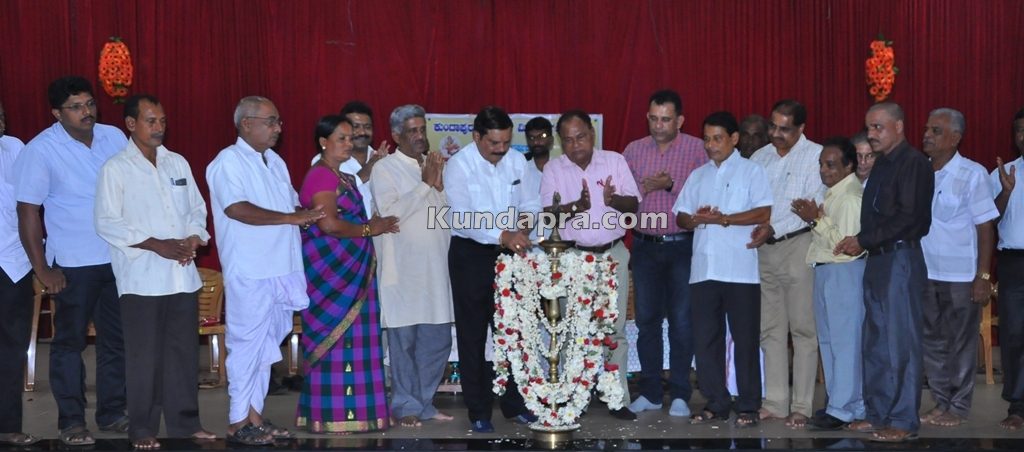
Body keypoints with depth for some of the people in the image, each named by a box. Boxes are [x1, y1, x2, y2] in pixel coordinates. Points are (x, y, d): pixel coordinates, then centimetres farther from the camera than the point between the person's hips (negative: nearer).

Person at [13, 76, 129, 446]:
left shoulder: (114, 137, 3)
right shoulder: (40, 150, -10)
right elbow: (28, 211, -8)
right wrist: (42, 271, -9)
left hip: (120, 258, 4)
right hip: (73, 264, -4)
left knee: (117, 339, 11)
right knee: (70, 342, 4)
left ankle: (112, 413, 23)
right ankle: (71, 422, 14)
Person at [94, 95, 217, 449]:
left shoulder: (178, 164, 14)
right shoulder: (116, 168, -2)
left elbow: (197, 210, 16)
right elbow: (107, 223, -9)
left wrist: (193, 240, -4)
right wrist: (155, 244, -15)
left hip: (183, 275, 5)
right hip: (142, 278, -4)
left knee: (184, 350, 8)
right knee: (144, 356, -1)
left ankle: (184, 422, 17)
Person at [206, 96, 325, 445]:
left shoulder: (275, 162, 17)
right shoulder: (228, 161, -9)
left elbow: (293, 204, 23)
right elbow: (237, 208, -22)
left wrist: (313, 213, 1)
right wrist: (291, 217, -22)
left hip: (281, 269, 8)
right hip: (250, 272, -8)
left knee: (266, 345, 12)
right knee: (247, 344, -3)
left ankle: (255, 416, 20)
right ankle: (238, 423, 6)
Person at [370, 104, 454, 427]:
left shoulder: (434, 165, 13)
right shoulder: (385, 169, -3)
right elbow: (390, 213, -15)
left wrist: (439, 186, -7)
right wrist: (425, 184, -12)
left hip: (437, 266, 5)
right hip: (403, 269, -5)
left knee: (438, 340, 8)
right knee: (404, 339, 2)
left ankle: (424, 401, 20)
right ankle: (405, 406, 12)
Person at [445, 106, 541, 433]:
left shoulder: (518, 161, -1)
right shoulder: (458, 166, -16)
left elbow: (531, 200, 5)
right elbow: (462, 218, -27)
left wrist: (528, 214, -19)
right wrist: (502, 235, -39)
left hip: (508, 252, 4)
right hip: (470, 254, -4)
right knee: (472, 334, 6)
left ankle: (514, 403, 26)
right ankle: (478, 411, 15)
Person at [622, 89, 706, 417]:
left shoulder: (697, 149, -4)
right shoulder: (634, 150, 6)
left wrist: (671, 185, -21)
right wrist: (643, 187, -16)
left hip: (683, 245, -3)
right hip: (645, 245, 3)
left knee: (681, 321, 1)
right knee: (646, 319, 8)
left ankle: (680, 394, 11)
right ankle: (650, 392, 18)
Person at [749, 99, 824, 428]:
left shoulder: (816, 155, -3)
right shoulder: (760, 157, 13)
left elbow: (813, 206, -12)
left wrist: (774, 228, -19)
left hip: (798, 245, -5)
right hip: (764, 249, 5)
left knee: (802, 329, -1)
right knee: (771, 329, 8)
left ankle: (801, 407, 3)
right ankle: (775, 402, 14)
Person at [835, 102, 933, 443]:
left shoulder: (913, 162, -9)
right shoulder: (881, 164, 17)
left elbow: (908, 217, -17)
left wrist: (863, 240, -13)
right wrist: (860, 242, 2)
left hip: (900, 258, -9)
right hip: (877, 259, 9)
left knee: (900, 342, -5)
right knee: (876, 342, 11)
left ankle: (904, 421, 1)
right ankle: (878, 413, 18)